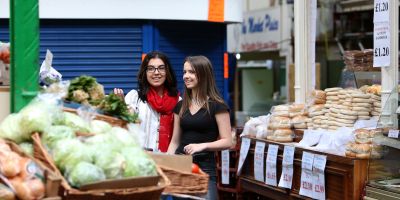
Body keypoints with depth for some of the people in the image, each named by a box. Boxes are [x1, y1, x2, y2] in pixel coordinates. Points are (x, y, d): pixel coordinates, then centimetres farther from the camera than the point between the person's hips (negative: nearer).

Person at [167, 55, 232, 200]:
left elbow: (227, 141, -8)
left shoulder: (217, 106, -5)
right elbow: (175, 142, 14)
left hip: (205, 168, -5)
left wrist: (202, 145, -21)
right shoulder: (180, 106, 12)